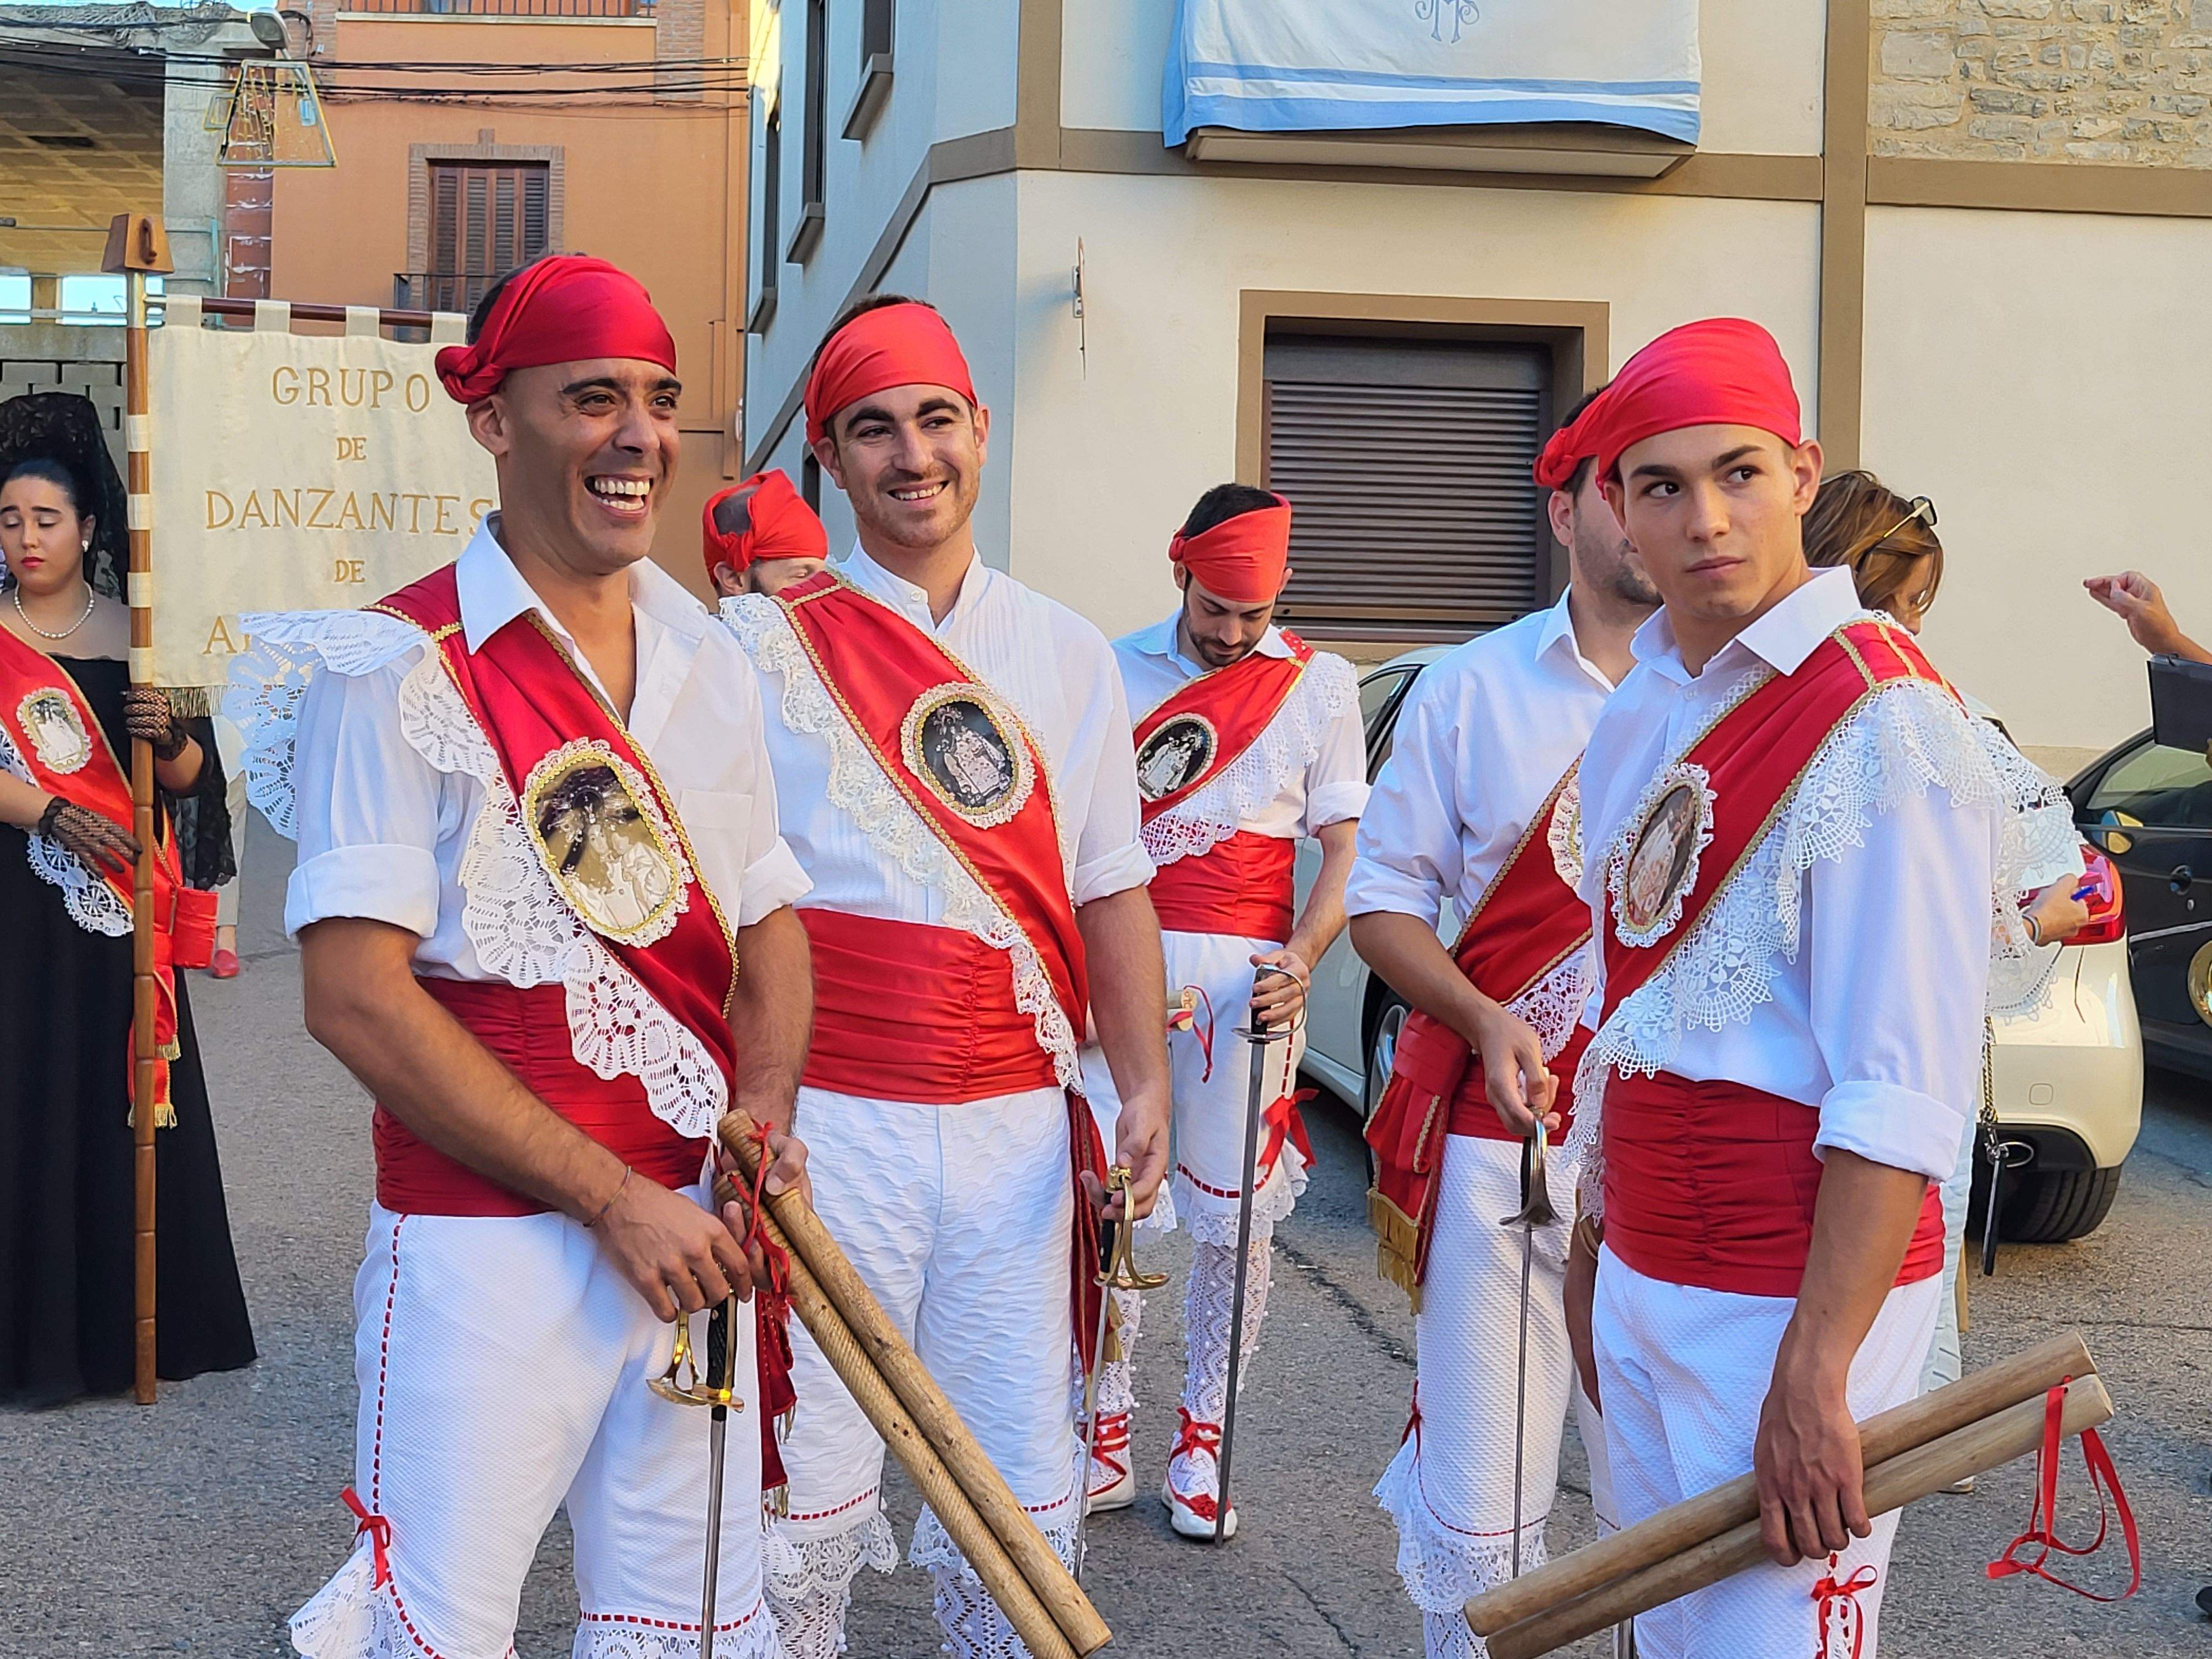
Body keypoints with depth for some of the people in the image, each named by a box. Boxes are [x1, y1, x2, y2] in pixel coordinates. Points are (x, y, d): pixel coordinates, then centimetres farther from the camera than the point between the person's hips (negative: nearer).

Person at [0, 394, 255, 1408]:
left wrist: (168, 735, -16)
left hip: (124, 912, 2)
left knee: (133, 1101, 3)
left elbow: (195, 781, 4)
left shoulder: (135, 635, 6)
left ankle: (143, 1316, 14)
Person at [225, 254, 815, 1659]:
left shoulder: (713, 667, 8)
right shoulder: (402, 669, -10)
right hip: (488, 1246, -5)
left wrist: (764, 1117, -5)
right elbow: (356, 1000, -15)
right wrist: (613, 1198, -16)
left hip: (697, 1228, 6)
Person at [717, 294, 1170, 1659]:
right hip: (833, 1124, -3)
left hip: (1018, 1124, 3)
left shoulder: (1067, 654, 11)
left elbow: (1110, 888, 12)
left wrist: (1146, 1082, 1)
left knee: (1024, 1498, 9)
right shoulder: (767, 646, 0)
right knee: (809, 1485, 4)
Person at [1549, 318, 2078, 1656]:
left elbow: (1905, 1096, -21)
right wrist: (1603, 1252, 16)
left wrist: (1811, 1376, -24)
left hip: (1793, 1305, -7)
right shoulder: (1637, 715, 9)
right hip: (1640, 1284, 8)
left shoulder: (1883, 723, -16)